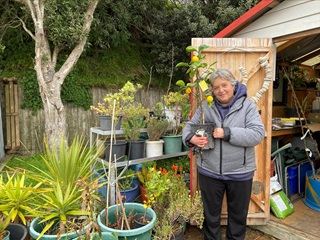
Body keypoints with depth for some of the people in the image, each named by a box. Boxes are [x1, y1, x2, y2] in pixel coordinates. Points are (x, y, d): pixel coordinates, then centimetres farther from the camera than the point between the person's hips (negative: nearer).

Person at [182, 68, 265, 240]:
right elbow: (190, 126, 6)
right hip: (209, 171, 2)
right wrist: (191, 138, -17)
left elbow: (258, 134, -16)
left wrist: (227, 133, -26)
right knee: (211, 214, 20)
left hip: (240, 173, -1)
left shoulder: (247, 105, -6)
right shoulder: (206, 106, 0)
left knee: (238, 216, 21)